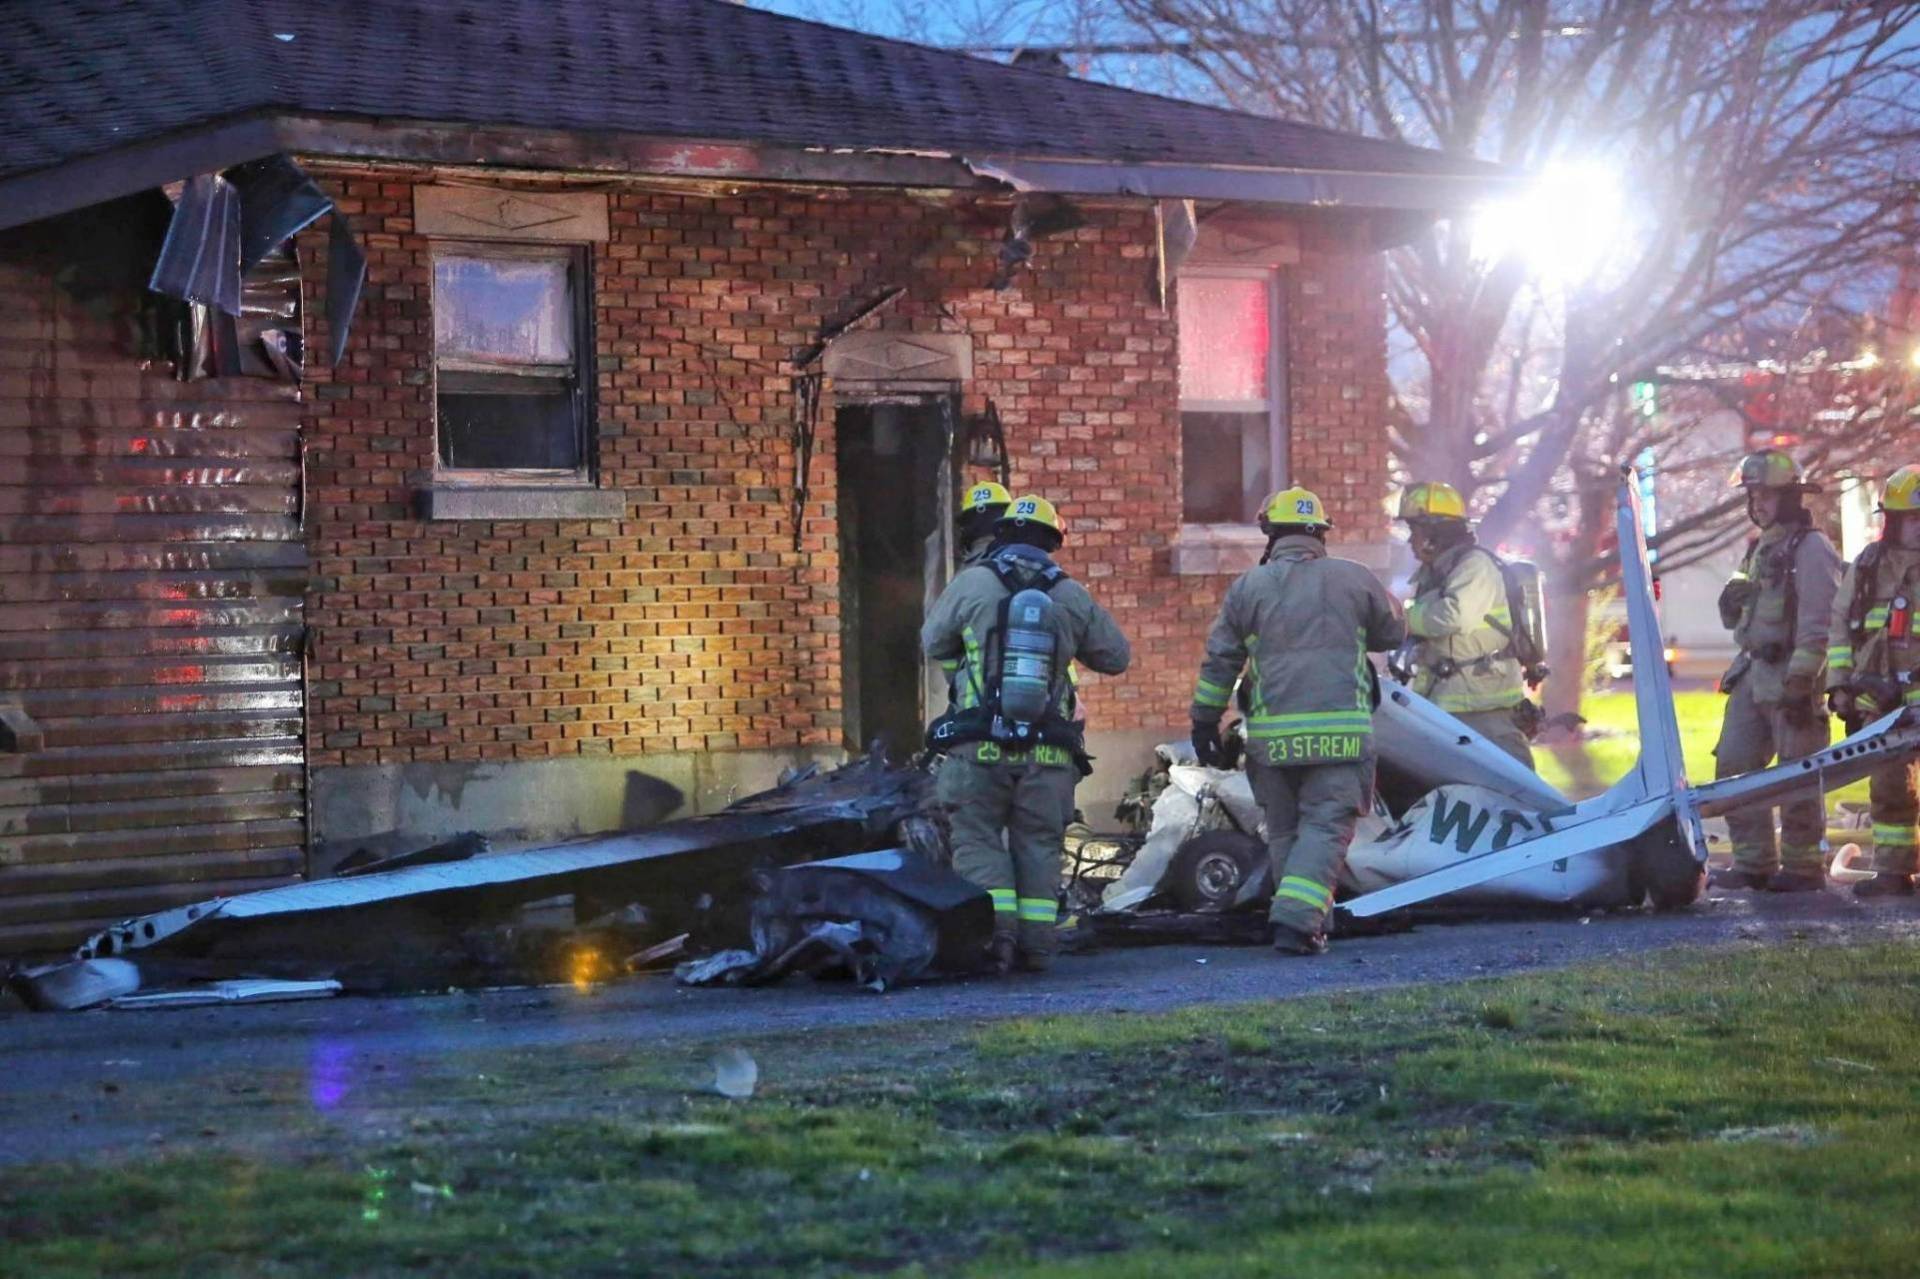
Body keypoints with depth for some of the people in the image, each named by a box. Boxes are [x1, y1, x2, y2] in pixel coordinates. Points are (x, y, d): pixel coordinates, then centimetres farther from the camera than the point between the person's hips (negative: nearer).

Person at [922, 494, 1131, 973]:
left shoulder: (970, 584, 0)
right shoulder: (1072, 596, 5)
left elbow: (933, 643, 11)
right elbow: (1116, 656, 14)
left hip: (979, 747, -2)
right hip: (1049, 751, 2)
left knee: (977, 838, 4)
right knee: (1039, 844, 10)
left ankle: (995, 930, -11)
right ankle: (1036, 942, 7)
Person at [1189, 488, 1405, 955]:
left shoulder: (1248, 587, 5)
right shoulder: (1353, 579, 4)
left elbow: (1219, 662, 7)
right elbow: (1393, 633, 19)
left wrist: (1205, 722, 15)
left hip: (1272, 733, 1)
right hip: (1340, 731, -1)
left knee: (1284, 830, 15)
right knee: (1326, 826, -2)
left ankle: (1301, 918, 18)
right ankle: (1297, 920, -17)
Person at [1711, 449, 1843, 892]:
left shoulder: (1811, 548, -10)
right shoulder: (1760, 549, 18)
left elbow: (1817, 624, -17)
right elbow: (1736, 620, 26)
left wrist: (1801, 682, -22)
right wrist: (1731, 601, 2)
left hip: (1791, 676, -9)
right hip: (1752, 673, 9)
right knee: (1734, 765, 6)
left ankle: (1803, 867, 4)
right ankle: (1754, 862, 13)